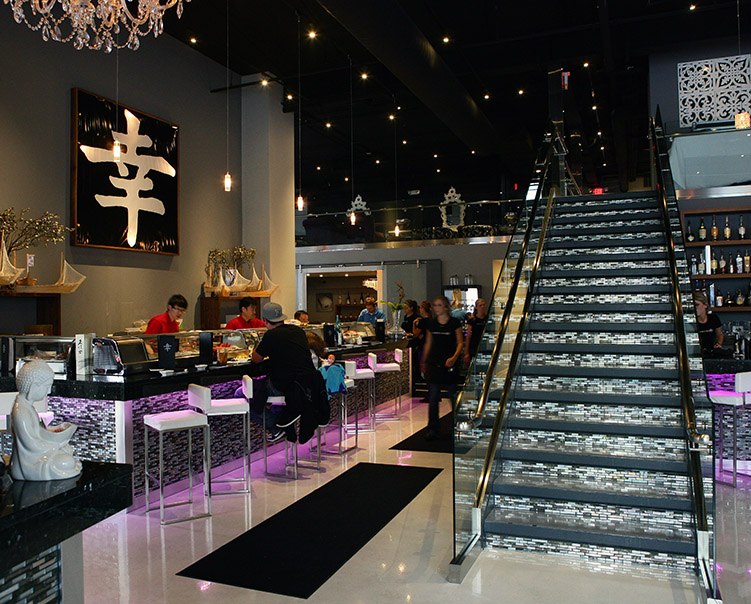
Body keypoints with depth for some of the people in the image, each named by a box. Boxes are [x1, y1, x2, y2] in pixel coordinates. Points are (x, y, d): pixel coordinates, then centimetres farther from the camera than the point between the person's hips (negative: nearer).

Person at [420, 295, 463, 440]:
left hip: (449, 364, -3)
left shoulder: (454, 322, -3)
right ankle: (433, 429, 5)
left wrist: (454, 357, -18)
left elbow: (460, 342, -3)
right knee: (433, 398, 0)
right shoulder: (432, 323, 8)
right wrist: (423, 362, 17)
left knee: (453, 396, 5)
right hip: (433, 363, 3)